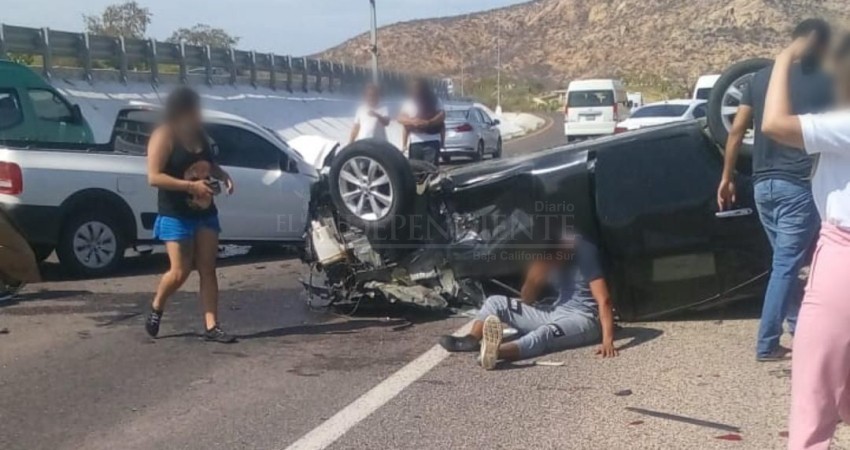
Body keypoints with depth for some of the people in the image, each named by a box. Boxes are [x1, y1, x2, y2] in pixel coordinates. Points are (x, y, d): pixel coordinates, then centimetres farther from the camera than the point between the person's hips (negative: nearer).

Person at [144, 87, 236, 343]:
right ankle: (156, 308, 22)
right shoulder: (164, 137, -12)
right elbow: (154, 177, -20)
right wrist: (191, 185, -26)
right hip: (176, 215, -7)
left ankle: (211, 327, 3)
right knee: (180, 272, -7)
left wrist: (223, 176, 4)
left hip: (205, 212, 7)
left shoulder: (200, 135, 9)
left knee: (208, 270, 2)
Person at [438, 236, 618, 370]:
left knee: (545, 332, -40)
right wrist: (533, 279, -12)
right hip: (556, 313, 8)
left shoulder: (584, 252, -16)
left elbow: (604, 300, -23)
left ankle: (497, 351, -68)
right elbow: (527, 300, 8)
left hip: (583, 319, -8)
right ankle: (471, 340, -27)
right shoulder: (548, 257, 2)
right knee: (495, 302, -1)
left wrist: (608, 340, -33)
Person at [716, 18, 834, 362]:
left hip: (763, 184, 6)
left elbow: (736, 132, 7)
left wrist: (727, 178, 13)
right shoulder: (827, 83, -4)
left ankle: (798, 325, 32)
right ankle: (767, 344, 0)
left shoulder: (761, 78, 9)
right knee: (787, 265, -1)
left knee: (788, 260, 20)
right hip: (799, 186, -6)